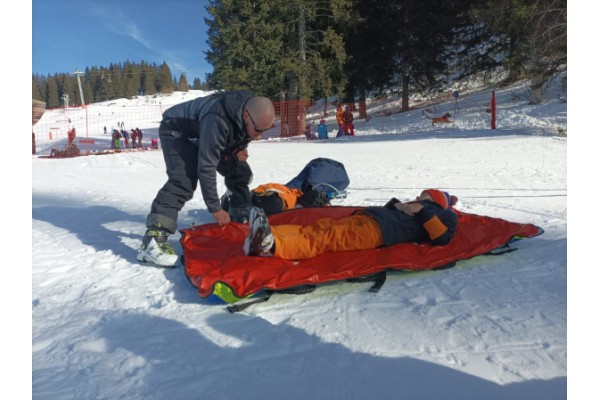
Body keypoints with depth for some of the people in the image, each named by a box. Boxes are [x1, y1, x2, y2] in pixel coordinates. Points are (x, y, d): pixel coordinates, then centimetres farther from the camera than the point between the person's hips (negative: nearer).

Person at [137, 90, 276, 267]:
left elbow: (243, 135, 8)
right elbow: (206, 168, -38)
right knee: (184, 181, -29)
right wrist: (215, 208, -32)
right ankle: (153, 239, -29)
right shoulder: (217, 121, -42)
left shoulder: (254, 112, -18)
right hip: (177, 130, -8)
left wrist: (240, 147, -14)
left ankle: (243, 220, 17)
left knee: (240, 172, 3)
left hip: (205, 134, 8)